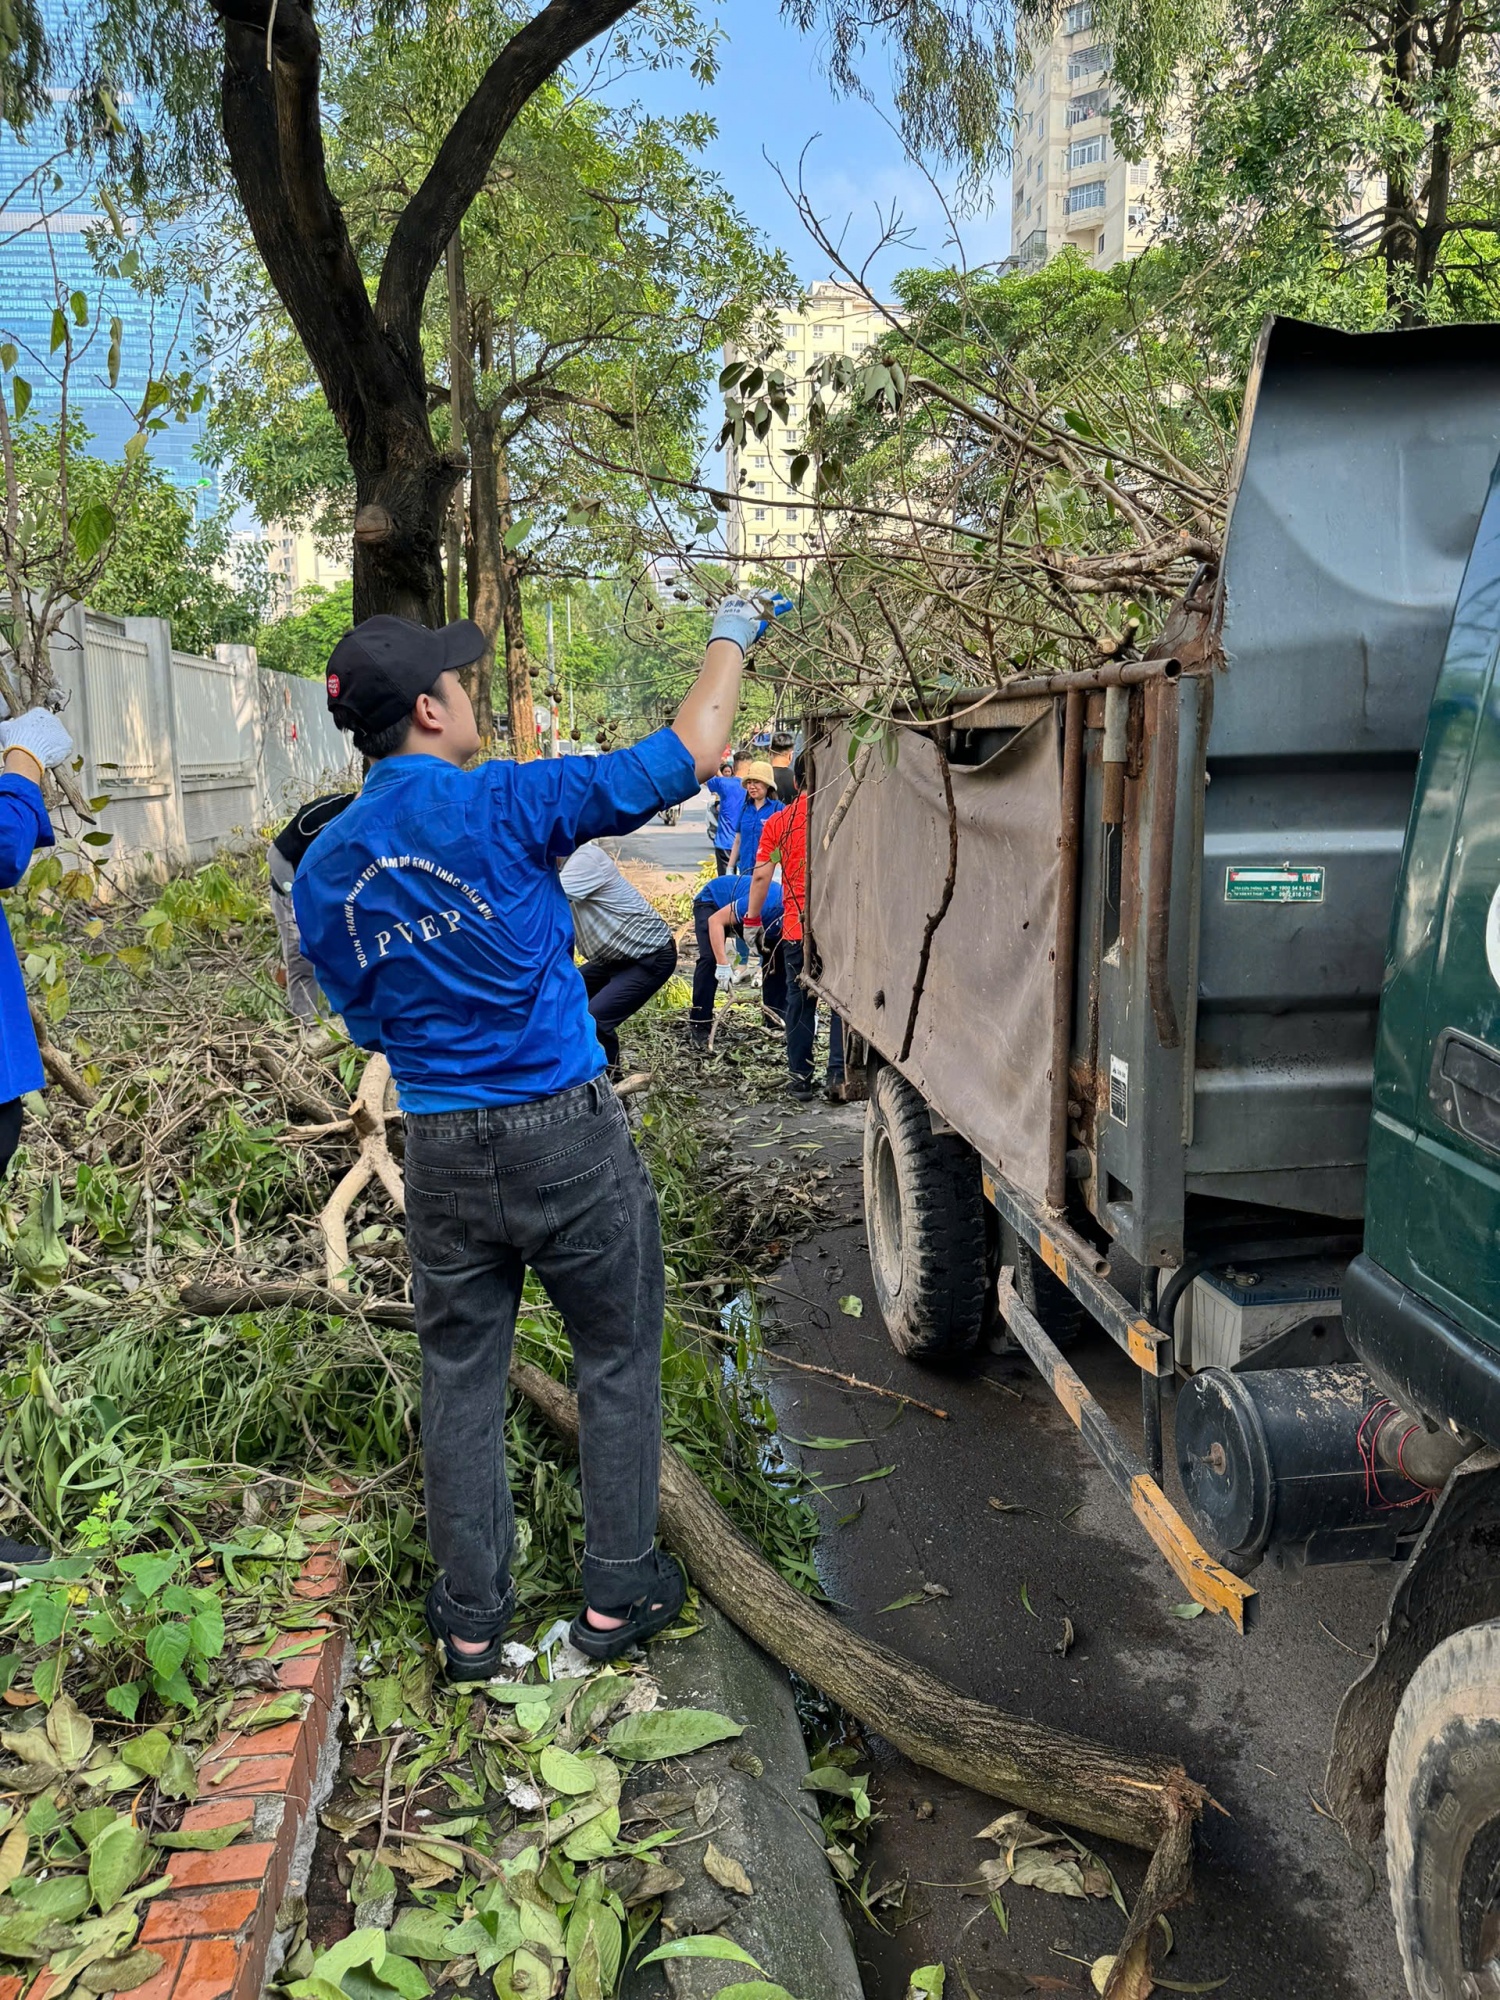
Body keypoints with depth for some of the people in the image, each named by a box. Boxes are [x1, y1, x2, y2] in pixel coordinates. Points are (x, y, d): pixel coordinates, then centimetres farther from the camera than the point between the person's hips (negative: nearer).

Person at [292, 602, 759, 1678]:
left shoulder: (324, 869, 2)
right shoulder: (503, 804, -15)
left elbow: (367, 1019, 12)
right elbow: (691, 753, -12)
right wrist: (731, 636, 3)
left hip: (442, 1153, 5)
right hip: (569, 1139, -4)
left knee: (461, 1381, 16)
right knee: (618, 1364, 14)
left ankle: (472, 1621, 28)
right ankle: (616, 1596, 26)